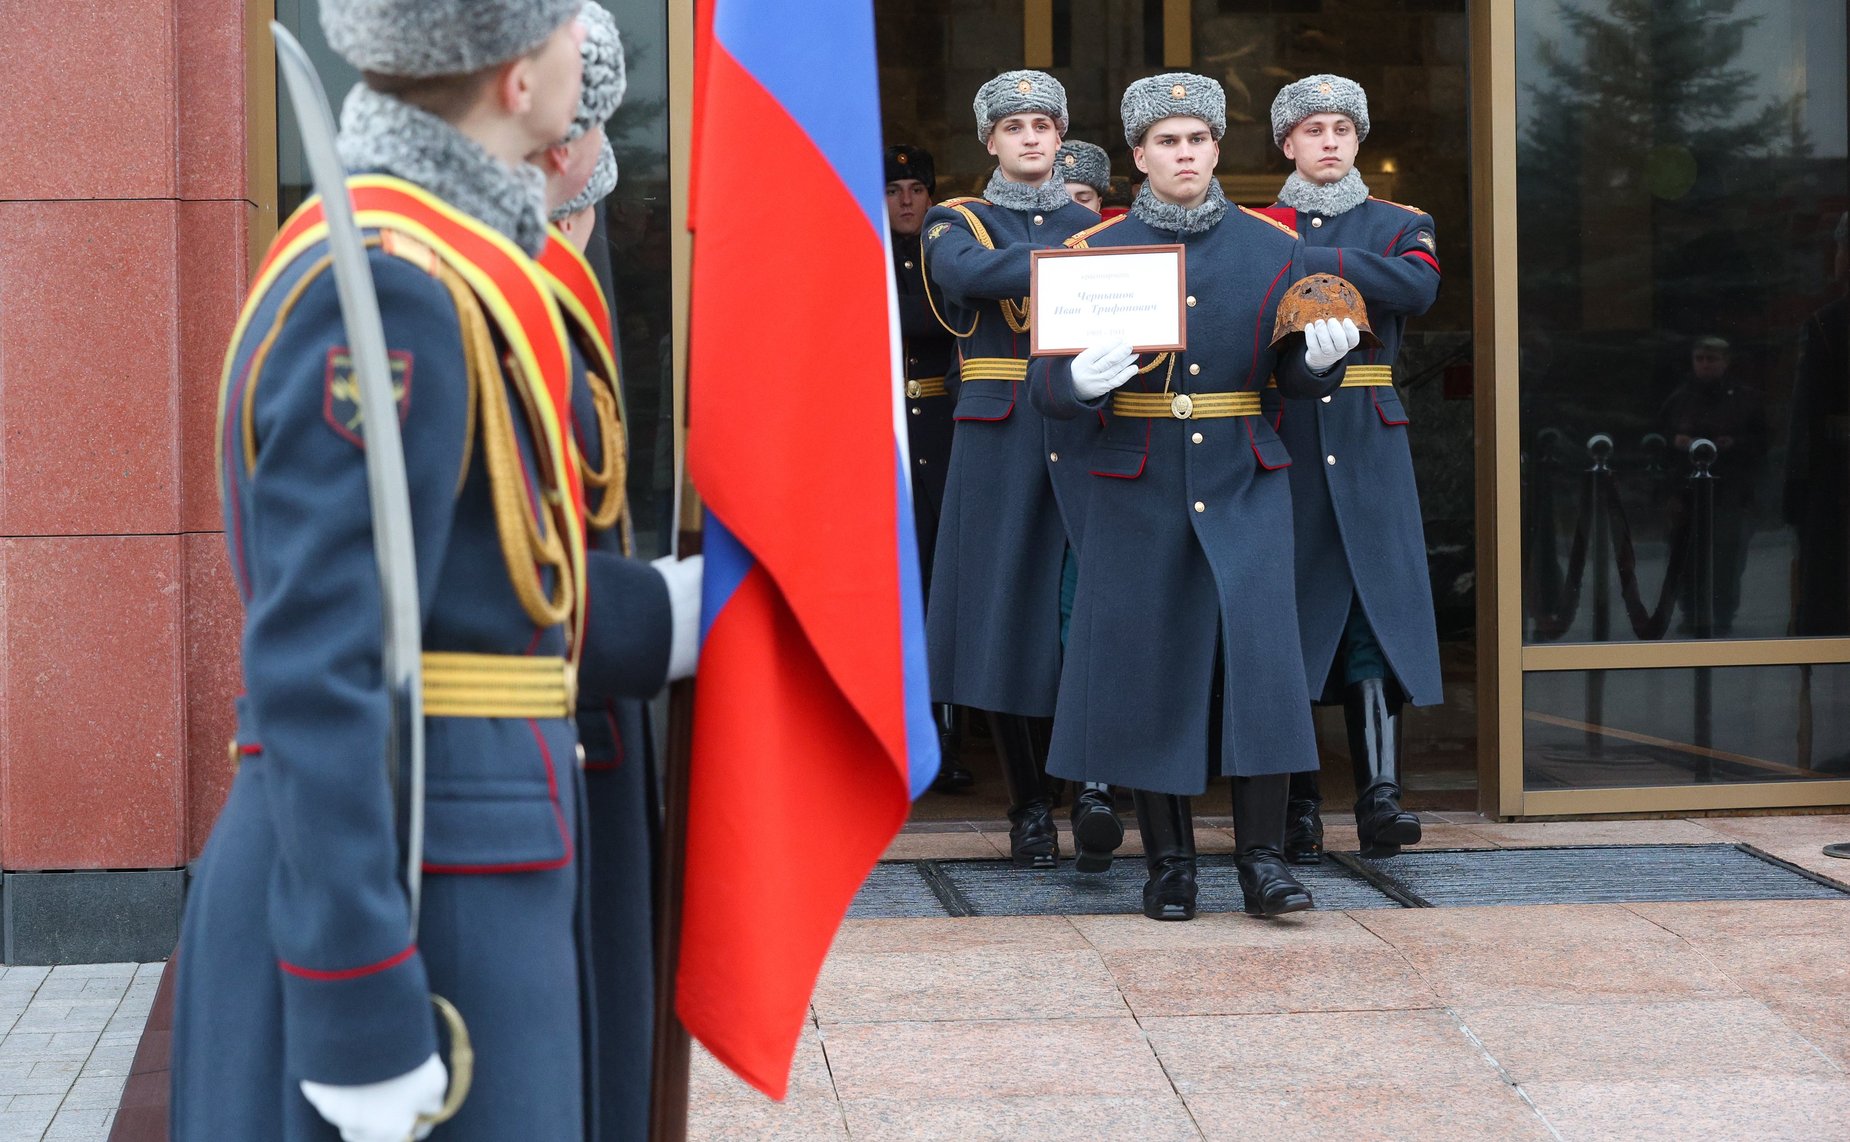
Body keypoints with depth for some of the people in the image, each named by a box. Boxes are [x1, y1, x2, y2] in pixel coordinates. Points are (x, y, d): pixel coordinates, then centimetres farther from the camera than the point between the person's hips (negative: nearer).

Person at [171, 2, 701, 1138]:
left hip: (451, 876, 10)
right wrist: (364, 1031, -23)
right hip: (400, 904, -10)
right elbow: (319, 674, -23)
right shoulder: (391, 289, -18)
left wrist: (697, 607, 21)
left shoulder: (428, 266, 12)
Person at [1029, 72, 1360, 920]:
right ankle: (1168, 865, 13)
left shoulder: (1271, 248, 6)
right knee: (1147, 668, 2)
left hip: (1244, 490, 1)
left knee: (1258, 656, -9)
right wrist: (1083, 381, -25)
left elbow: (1295, 377, 8)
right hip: (1139, 493, -1)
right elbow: (1045, 386, -1)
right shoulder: (1094, 253, 1)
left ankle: (1263, 860, -3)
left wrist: (1322, 355, -16)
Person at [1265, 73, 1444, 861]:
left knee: (1375, 606, -10)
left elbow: (1418, 287, -12)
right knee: (1286, 616, 0)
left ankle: (1380, 793, -14)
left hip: (1367, 446, 0)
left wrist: (1310, 260, -16)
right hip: (1279, 445, 0)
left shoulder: (1401, 226, 11)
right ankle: (1298, 805, 6)